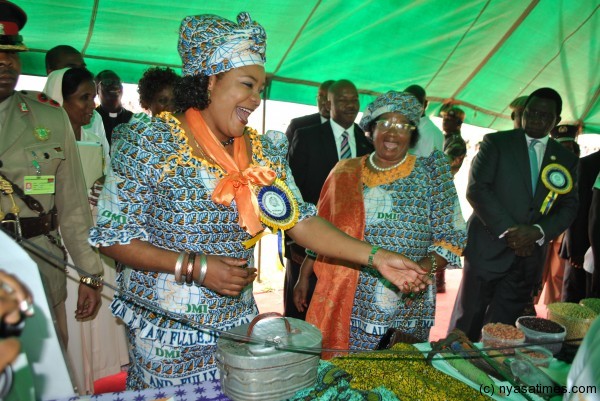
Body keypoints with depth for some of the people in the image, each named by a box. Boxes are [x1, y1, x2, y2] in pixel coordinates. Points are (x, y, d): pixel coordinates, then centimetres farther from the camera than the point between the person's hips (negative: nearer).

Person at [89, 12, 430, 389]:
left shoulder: (266, 151, -1)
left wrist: (376, 257, -14)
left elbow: (302, 221, -5)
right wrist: (195, 267, -22)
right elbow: (112, 235, -13)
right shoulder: (151, 142, -15)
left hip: (237, 324, 4)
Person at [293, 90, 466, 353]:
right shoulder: (345, 172, 7)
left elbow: (452, 236, -2)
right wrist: (303, 277, 10)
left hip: (406, 306, -1)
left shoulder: (430, 172, 2)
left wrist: (425, 267, -19)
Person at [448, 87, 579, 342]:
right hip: (488, 248, -3)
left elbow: (569, 207, 9)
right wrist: (507, 231, -16)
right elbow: (476, 189, -8)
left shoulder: (566, 160, 13)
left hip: (530, 255, 3)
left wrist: (538, 231, -11)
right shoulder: (496, 143, 2)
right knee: (467, 325, 3)